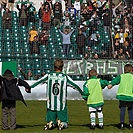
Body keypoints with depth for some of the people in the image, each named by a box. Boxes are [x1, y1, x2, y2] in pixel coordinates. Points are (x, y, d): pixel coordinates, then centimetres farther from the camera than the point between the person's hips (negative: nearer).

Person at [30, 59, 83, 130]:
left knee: (50, 122, 14)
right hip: (62, 106, -1)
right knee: (64, 124, 10)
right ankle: (61, 123, -22)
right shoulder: (65, 77, -2)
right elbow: (75, 86, 5)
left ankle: (50, 123, -19)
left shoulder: (49, 76, 0)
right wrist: (83, 94, 18)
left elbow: (38, 82, 4)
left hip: (50, 105, 1)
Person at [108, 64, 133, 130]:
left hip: (122, 95, 1)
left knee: (122, 109, 4)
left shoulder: (121, 76, 10)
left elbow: (116, 80, -7)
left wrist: (111, 84, -17)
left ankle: (122, 123, -2)